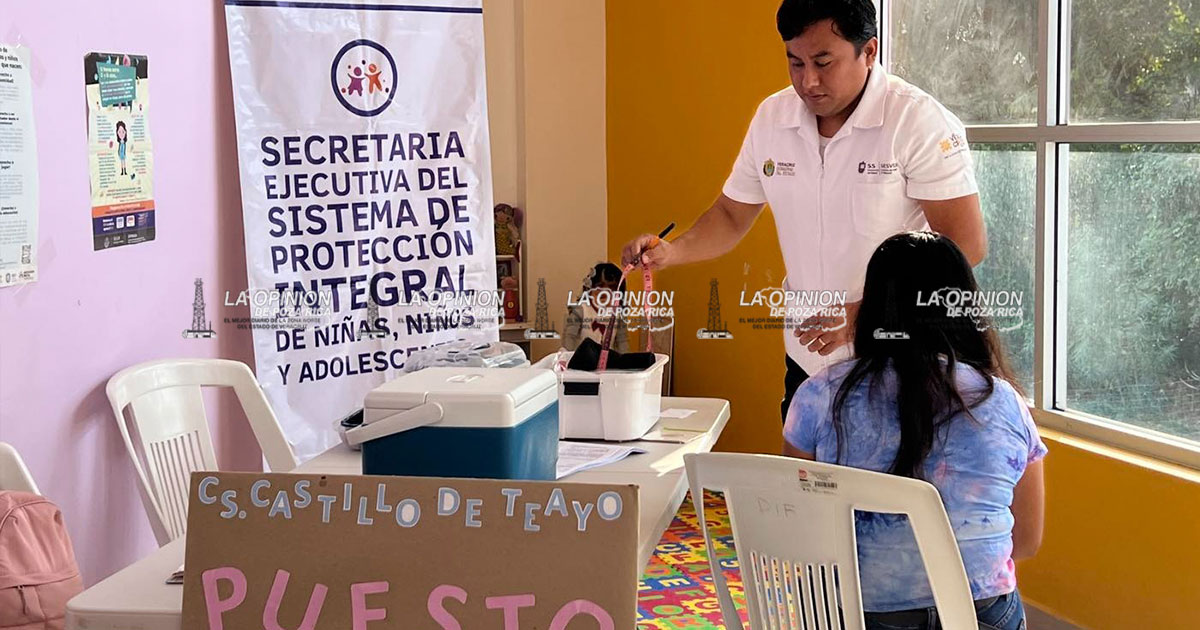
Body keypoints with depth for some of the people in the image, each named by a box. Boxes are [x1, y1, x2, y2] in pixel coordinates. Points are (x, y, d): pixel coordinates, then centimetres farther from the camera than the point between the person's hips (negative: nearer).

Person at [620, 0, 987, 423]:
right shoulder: (771, 118, 3)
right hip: (807, 361, 5)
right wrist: (671, 253, -9)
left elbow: (966, 244, -18)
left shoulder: (920, 122, -14)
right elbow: (732, 216, 13)